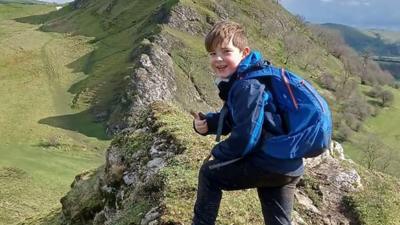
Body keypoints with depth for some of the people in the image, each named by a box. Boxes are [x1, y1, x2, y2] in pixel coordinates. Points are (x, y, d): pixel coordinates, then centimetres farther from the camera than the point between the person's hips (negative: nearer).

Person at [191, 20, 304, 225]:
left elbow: (245, 138, -24)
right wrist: (206, 123, -3)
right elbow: (230, 119, 17)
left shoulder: (247, 86, -21)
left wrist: (217, 153, -7)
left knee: (209, 173, 5)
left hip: (269, 165, -10)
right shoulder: (238, 82, 10)